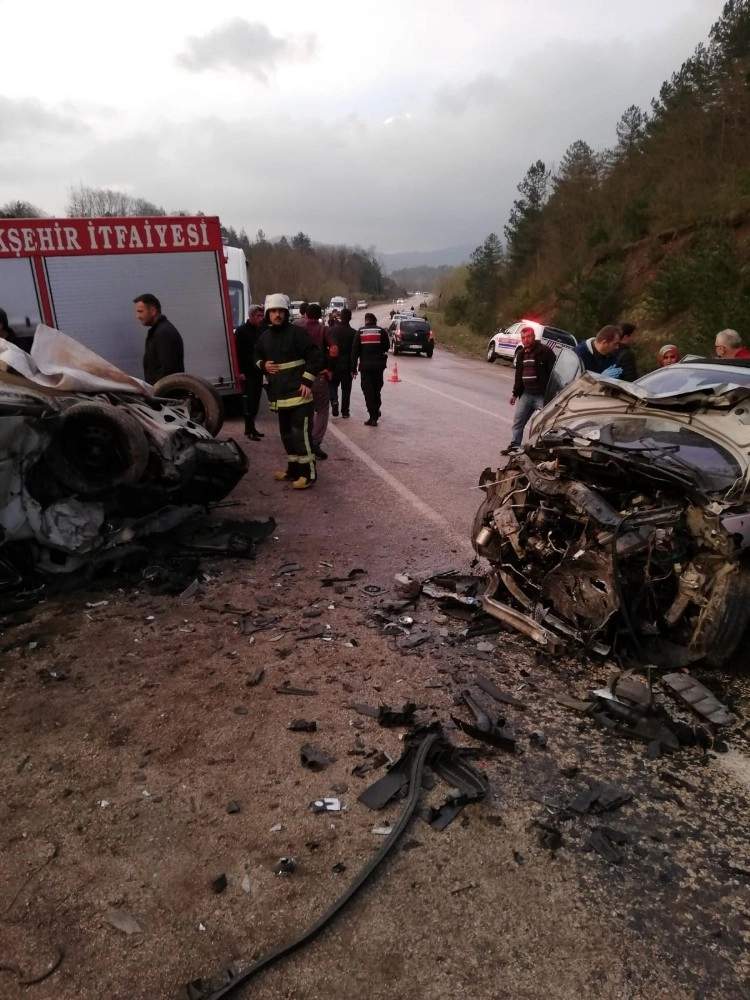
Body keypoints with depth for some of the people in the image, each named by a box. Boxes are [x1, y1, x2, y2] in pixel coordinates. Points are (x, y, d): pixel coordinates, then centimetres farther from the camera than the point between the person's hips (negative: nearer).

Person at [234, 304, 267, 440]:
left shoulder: (260, 329, 10)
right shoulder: (241, 330, -7)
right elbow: (238, 352, -12)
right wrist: (240, 371, -17)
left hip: (258, 370, 6)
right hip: (247, 372, -6)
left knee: (256, 400, 9)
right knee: (249, 400, -5)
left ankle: (252, 427, 17)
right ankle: (249, 429, -2)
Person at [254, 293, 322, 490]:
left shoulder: (297, 332, -9)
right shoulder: (265, 336, 11)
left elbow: (315, 356, -11)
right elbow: (257, 356, 26)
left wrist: (307, 380, -16)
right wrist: (263, 365, 3)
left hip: (298, 393, -7)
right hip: (279, 395, 8)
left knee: (301, 434, -9)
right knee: (287, 435, 15)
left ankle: (309, 474, -2)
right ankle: (294, 470, 28)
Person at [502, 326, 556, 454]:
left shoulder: (545, 351, -9)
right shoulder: (521, 354, 14)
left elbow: (553, 373, -12)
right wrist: (515, 393, 19)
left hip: (542, 395, -7)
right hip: (526, 394, 7)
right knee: (518, 422, 10)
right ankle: (514, 446, 19)